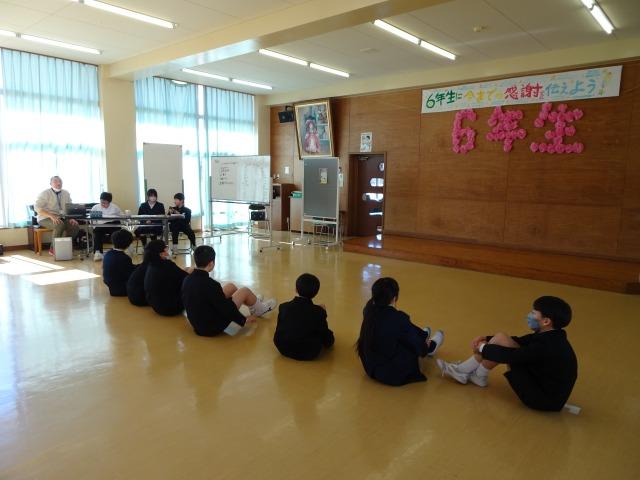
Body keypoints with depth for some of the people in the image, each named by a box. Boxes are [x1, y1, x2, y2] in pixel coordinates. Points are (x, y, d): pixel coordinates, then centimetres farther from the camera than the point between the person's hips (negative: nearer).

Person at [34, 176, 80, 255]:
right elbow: (37, 208, -16)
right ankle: (53, 249, -22)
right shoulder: (45, 193, -6)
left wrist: (71, 217, -11)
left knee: (75, 226, -24)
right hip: (45, 219, -5)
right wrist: (51, 216, -30)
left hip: (61, 218, 5)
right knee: (60, 225, -36)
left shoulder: (65, 193, 9)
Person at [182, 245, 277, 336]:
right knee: (245, 291, 2)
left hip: (197, 322, 8)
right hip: (214, 327, -8)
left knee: (230, 287, 17)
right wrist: (244, 320, -4)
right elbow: (226, 308, -20)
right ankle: (260, 309, 32)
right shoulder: (209, 284, -29)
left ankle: (255, 302, 41)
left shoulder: (187, 280, -5)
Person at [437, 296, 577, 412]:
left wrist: (483, 348, -12)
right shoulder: (550, 336, 2)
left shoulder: (548, 345, -29)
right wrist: (487, 340, 1)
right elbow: (518, 341, 12)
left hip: (545, 399, -10)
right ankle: (462, 370, 9)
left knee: (500, 341, -18)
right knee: (500, 339, 1)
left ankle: (479, 376, 6)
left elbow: (511, 355, -30)